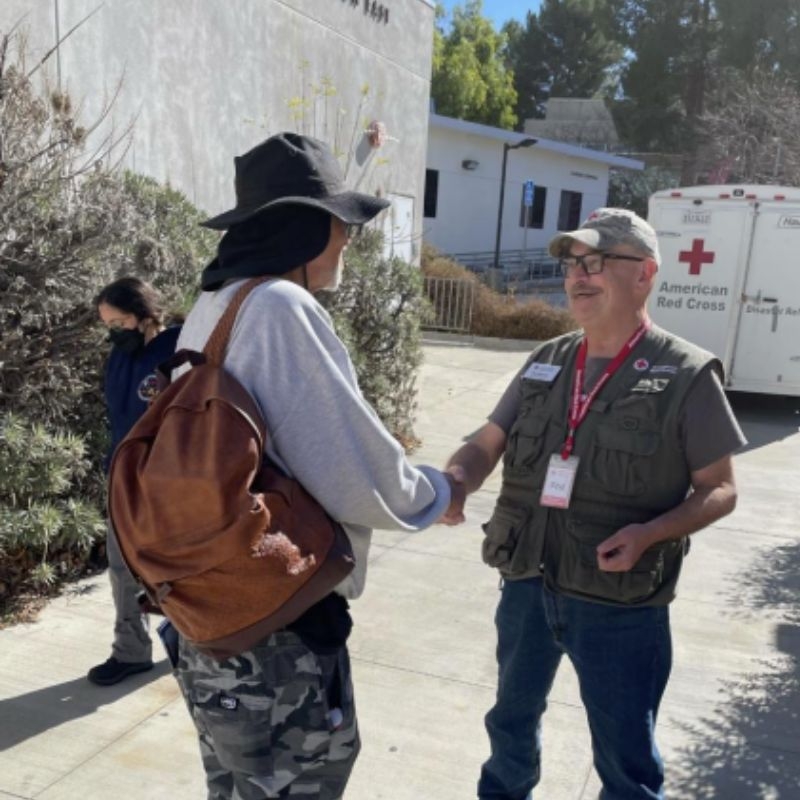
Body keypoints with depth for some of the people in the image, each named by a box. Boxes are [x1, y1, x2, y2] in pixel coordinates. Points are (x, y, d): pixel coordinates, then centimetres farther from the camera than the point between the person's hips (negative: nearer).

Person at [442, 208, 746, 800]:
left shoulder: (686, 375, -10)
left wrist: (650, 533, -24)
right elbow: (486, 445, 5)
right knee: (513, 719, 26)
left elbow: (720, 490, -6)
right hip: (526, 586, 5)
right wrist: (458, 478, -18)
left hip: (621, 606, -4)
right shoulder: (546, 363, 4)